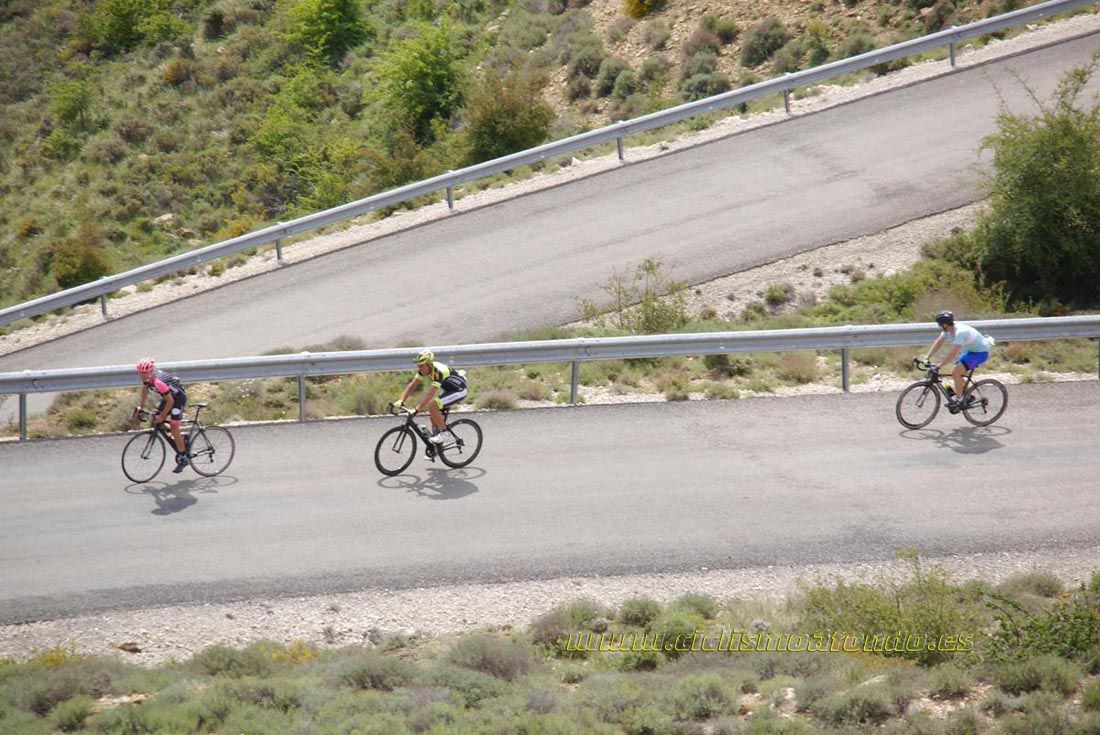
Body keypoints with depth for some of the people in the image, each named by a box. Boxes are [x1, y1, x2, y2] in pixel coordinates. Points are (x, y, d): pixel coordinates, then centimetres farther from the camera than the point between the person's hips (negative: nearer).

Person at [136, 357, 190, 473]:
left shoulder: (158, 381, -37)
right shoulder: (146, 378, -12)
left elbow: (170, 401, -33)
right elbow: (145, 390, 9)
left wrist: (162, 416, -26)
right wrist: (141, 407, 10)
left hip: (178, 397, -9)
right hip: (168, 397, 9)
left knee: (173, 427, -13)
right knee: (156, 422, 5)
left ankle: (183, 459, -5)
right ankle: (180, 439, 24)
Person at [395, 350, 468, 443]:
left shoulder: (438, 373, -34)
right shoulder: (423, 370, -9)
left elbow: (430, 394, -40)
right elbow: (412, 385, -9)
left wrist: (416, 409, -44)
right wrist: (401, 401, -20)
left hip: (459, 391, -9)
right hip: (447, 389, 9)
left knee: (432, 405, -22)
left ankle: (442, 430, -7)